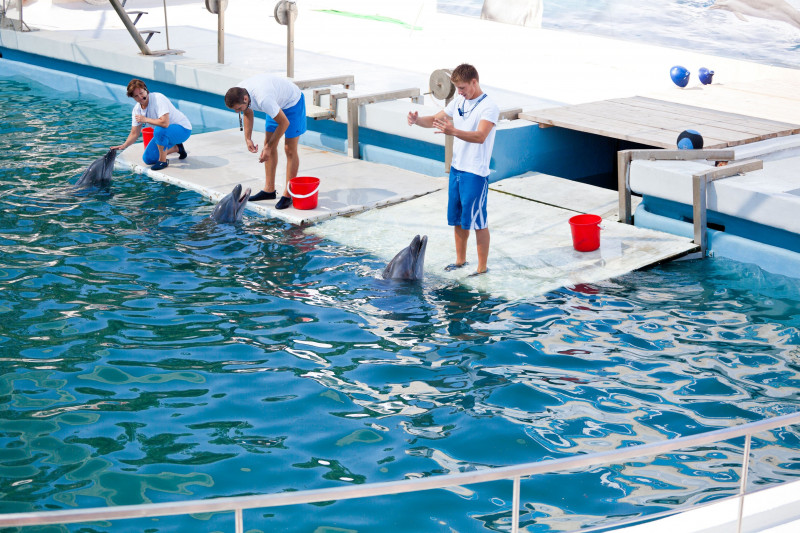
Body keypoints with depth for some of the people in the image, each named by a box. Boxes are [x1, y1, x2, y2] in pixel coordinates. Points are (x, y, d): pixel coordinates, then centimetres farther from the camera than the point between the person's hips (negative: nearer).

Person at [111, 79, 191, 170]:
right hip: (165, 133, 8)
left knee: (159, 130, -37)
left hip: (183, 129, -8)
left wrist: (145, 119, -26)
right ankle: (177, 148, 20)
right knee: (147, 159, 2)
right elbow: (134, 134, 2)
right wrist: (124, 146, -15)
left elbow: (165, 123, -39)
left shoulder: (158, 99, -27)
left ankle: (163, 161, -16)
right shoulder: (137, 109, -3)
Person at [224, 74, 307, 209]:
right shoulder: (238, 93, -18)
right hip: (277, 103, 8)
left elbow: (284, 123, -31)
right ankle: (269, 190, 11)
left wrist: (269, 147, -24)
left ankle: (288, 195, -6)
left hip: (292, 103, -8)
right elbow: (248, 113, 6)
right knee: (269, 144, 5)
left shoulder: (263, 99, -42)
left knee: (290, 149, -9)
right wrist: (248, 138, -2)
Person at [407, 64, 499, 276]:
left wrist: (453, 131, -45)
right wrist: (417, 120, -8)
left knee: (477, 220, -1)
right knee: (457, 218, 16)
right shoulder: (458, 101, 9)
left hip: (476, 173, -8)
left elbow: (480, 136, -30)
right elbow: (436, 119, 15)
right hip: (456, 168, 8)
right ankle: (460, 260, 30)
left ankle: (482, 267, 9)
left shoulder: (489, 107, -16)